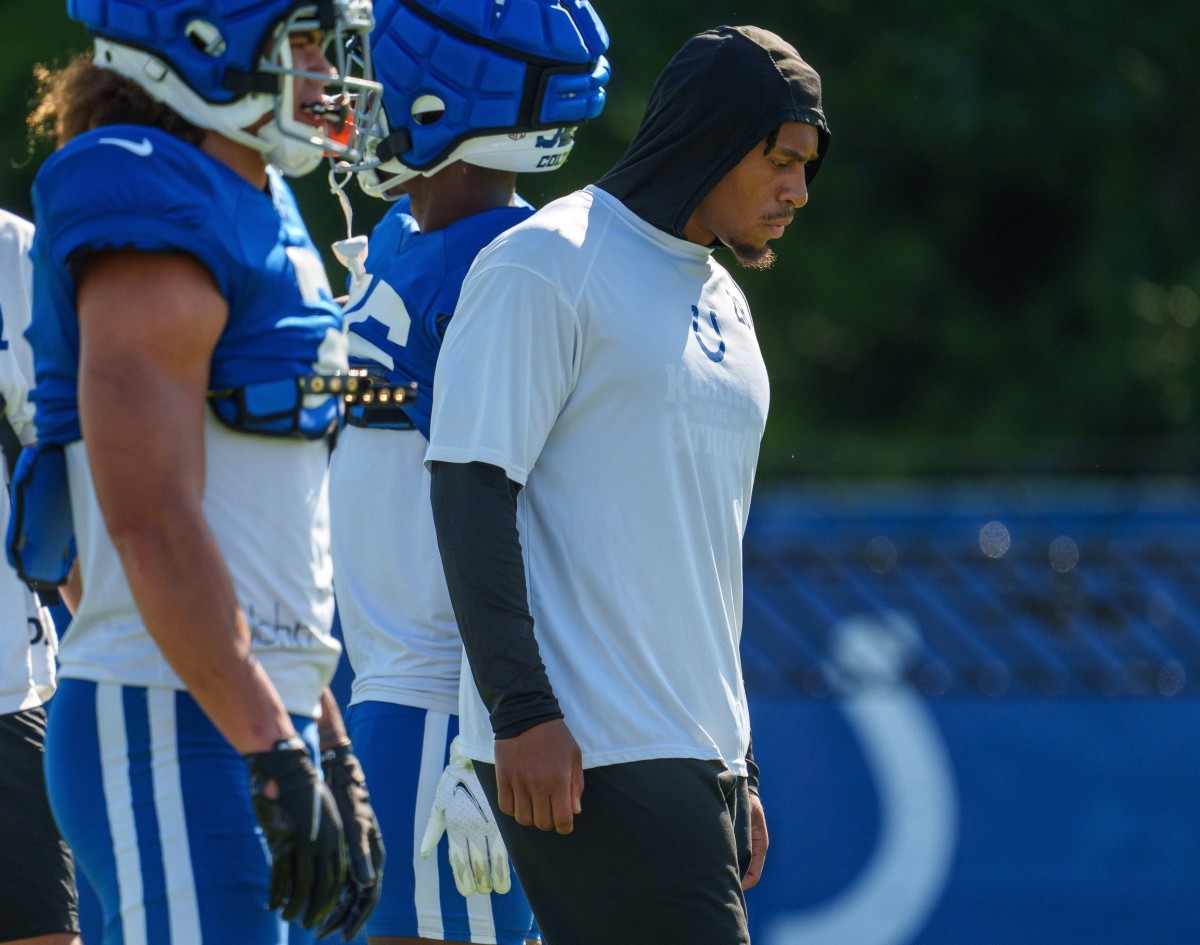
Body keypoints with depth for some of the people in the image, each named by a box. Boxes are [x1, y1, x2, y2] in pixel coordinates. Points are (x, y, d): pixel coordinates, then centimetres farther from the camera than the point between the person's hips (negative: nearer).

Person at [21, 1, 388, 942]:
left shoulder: (260, 219, 17)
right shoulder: (155, 228, -13)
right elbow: (150, 521, -21)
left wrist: (330, 753, 21)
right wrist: (276, 755, -24)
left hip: (244, 722, 10)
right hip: (172, 732, -10)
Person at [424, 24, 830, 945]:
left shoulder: (724, 304, 20)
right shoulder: (546, 266, -6)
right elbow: (471, 492, -12)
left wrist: (737, 768, 24)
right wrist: (523, 712, -19)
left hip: (697, 763, 8)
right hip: (582, 753, -8)